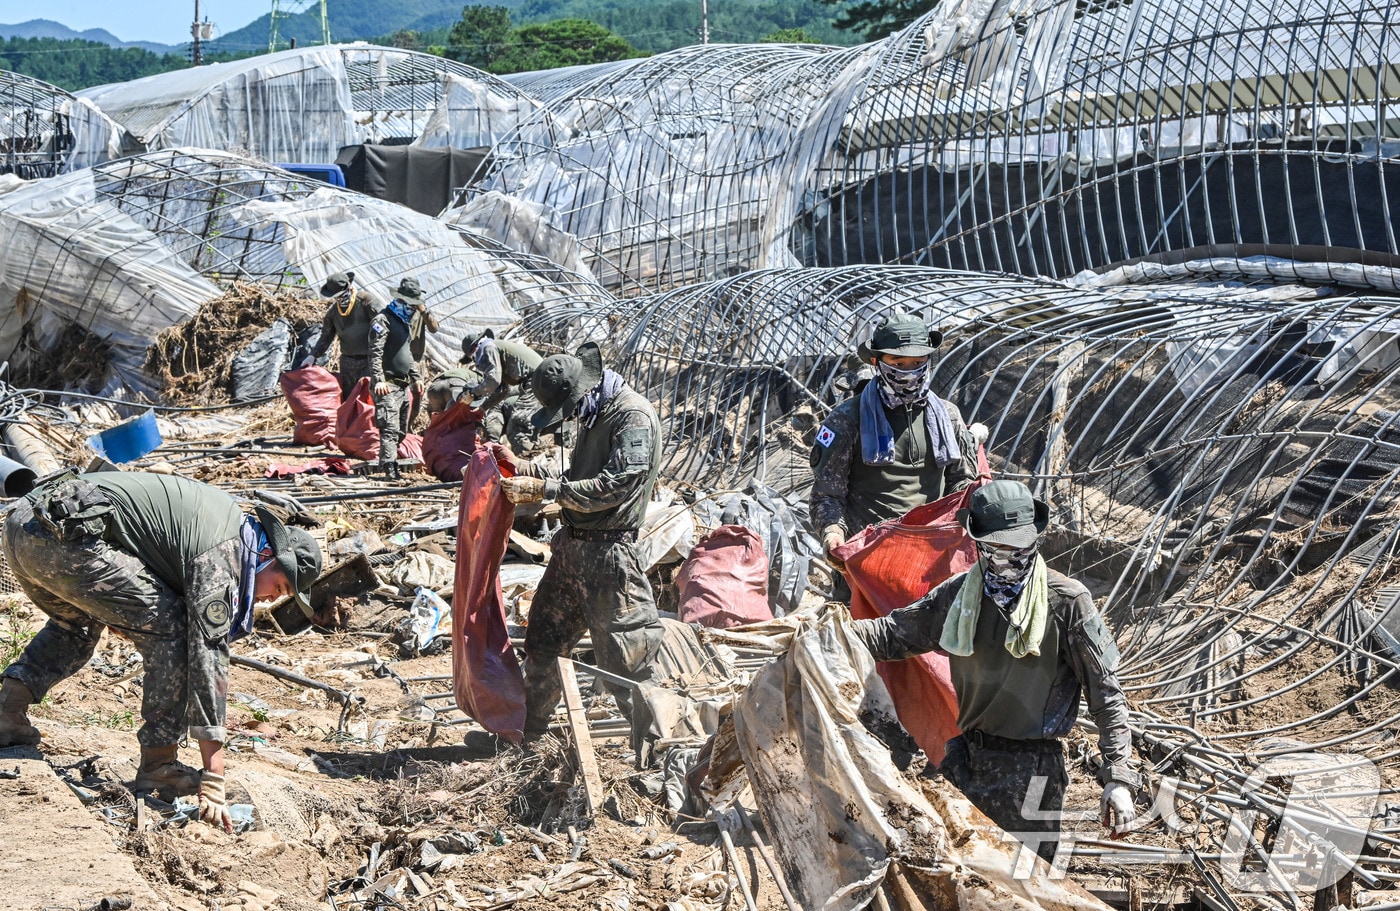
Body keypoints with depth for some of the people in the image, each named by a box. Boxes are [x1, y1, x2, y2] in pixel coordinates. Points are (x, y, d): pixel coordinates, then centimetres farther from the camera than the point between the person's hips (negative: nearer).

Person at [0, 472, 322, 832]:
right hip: (68, 536, -10)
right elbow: (208, 660, -11)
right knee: (171, 629, -1)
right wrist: (213, 783, -12)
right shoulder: (220, 559, -5)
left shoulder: (232, 515, 21)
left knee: (76, 621, 35)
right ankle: (158, 764, 3)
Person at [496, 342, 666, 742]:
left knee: (625, 655, -4)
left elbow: (614, 486, -25)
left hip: (608, 552, -9)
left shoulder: (634, 416, -17)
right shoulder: (594, 415, 13)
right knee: (543, 641, 18)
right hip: (572, 545, 9)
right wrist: (523, 468, 7)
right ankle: (526, 730, 34)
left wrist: (544, 490, -25)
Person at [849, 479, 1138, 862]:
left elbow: (1106, 691, -10)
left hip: (1031, 772, -5)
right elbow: (896, 633, 12)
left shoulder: (1067, 602, -12)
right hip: (967, 760, 5)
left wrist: (1117, 777, -15)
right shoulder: (960, 593, 2)